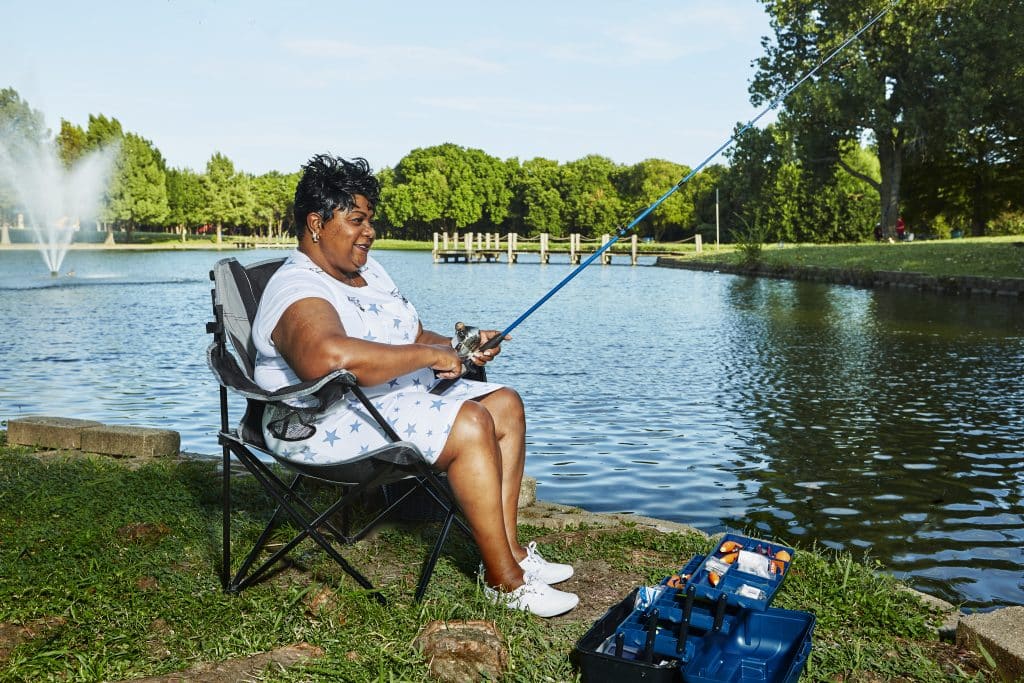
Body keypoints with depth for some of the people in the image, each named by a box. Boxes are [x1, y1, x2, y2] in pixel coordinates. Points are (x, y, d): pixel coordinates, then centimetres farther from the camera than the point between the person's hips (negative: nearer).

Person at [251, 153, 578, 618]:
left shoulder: (368, 269, 14)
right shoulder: (298, 292, -18)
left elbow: (414, 338, 20)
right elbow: (329, 357, -41)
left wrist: (458, 348, -2)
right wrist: (429, 355, -31)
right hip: (338, 420, -11)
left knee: (505, 404, 3)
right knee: (471, 424, -26)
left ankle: (509, 549, 0)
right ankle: (503, 580, -15)